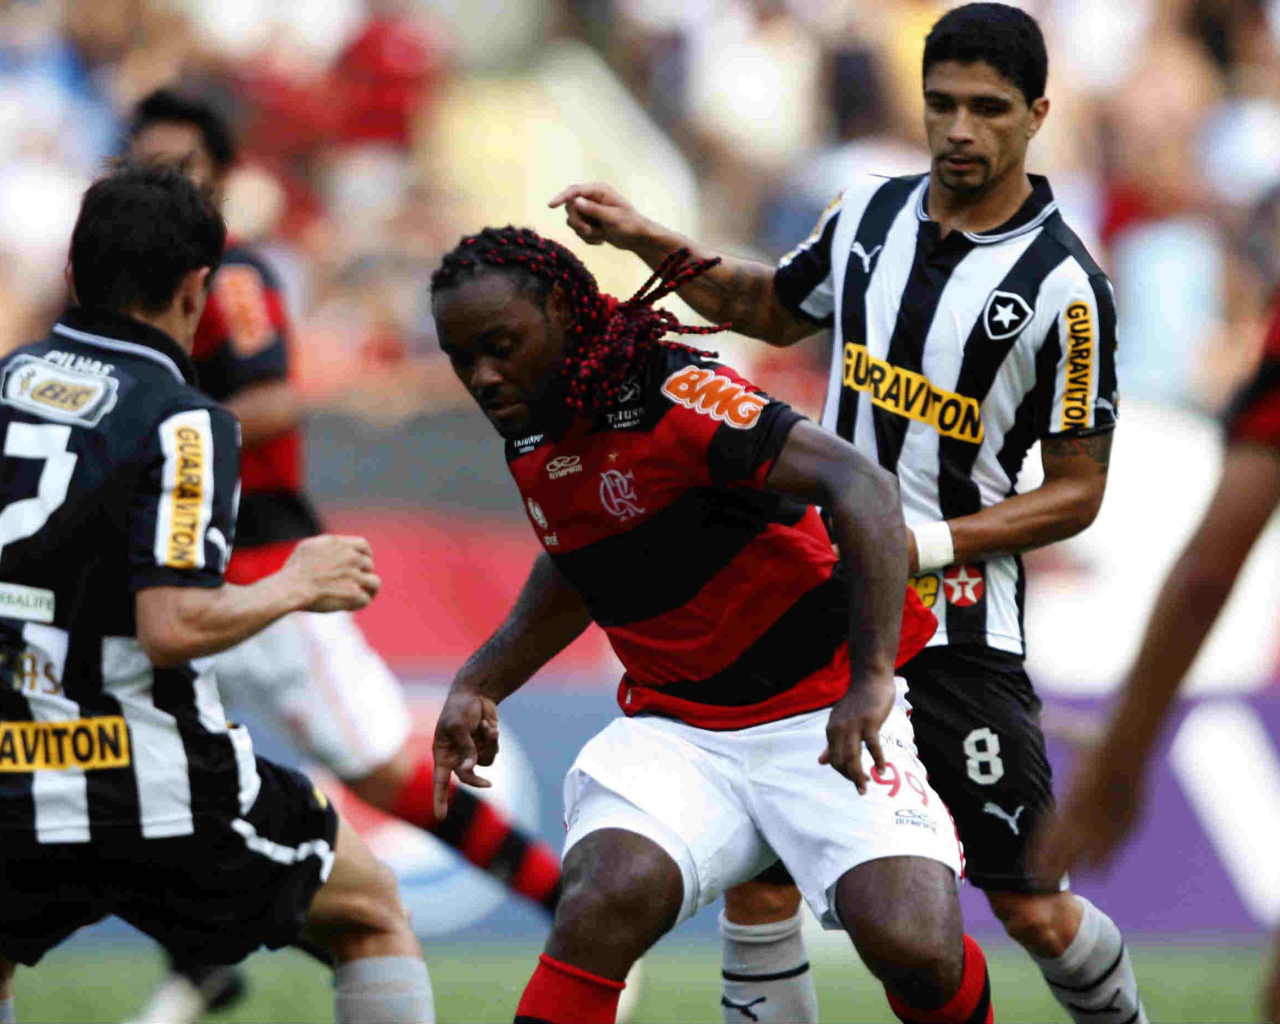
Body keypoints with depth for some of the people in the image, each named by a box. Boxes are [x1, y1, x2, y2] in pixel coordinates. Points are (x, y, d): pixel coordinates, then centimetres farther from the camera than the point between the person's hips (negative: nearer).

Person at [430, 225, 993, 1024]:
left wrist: (872, 677, -35)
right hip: (674, 730, 5)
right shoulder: (529, 432, 6)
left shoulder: (668, 396, -19)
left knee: (912, 950, -22)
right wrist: (479, 685, 17)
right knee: (605, 903, -27)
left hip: (824, 719, -5)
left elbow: (861, 486, -28)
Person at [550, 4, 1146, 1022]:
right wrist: (648, 242, 13)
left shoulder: (1064, 286, -12)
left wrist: (929, 544, -19)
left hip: (958, 624, -5)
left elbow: (1076, 493, -8)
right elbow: (774, 308, 25)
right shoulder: (869, 210, 4)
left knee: (1032, 910, -1)